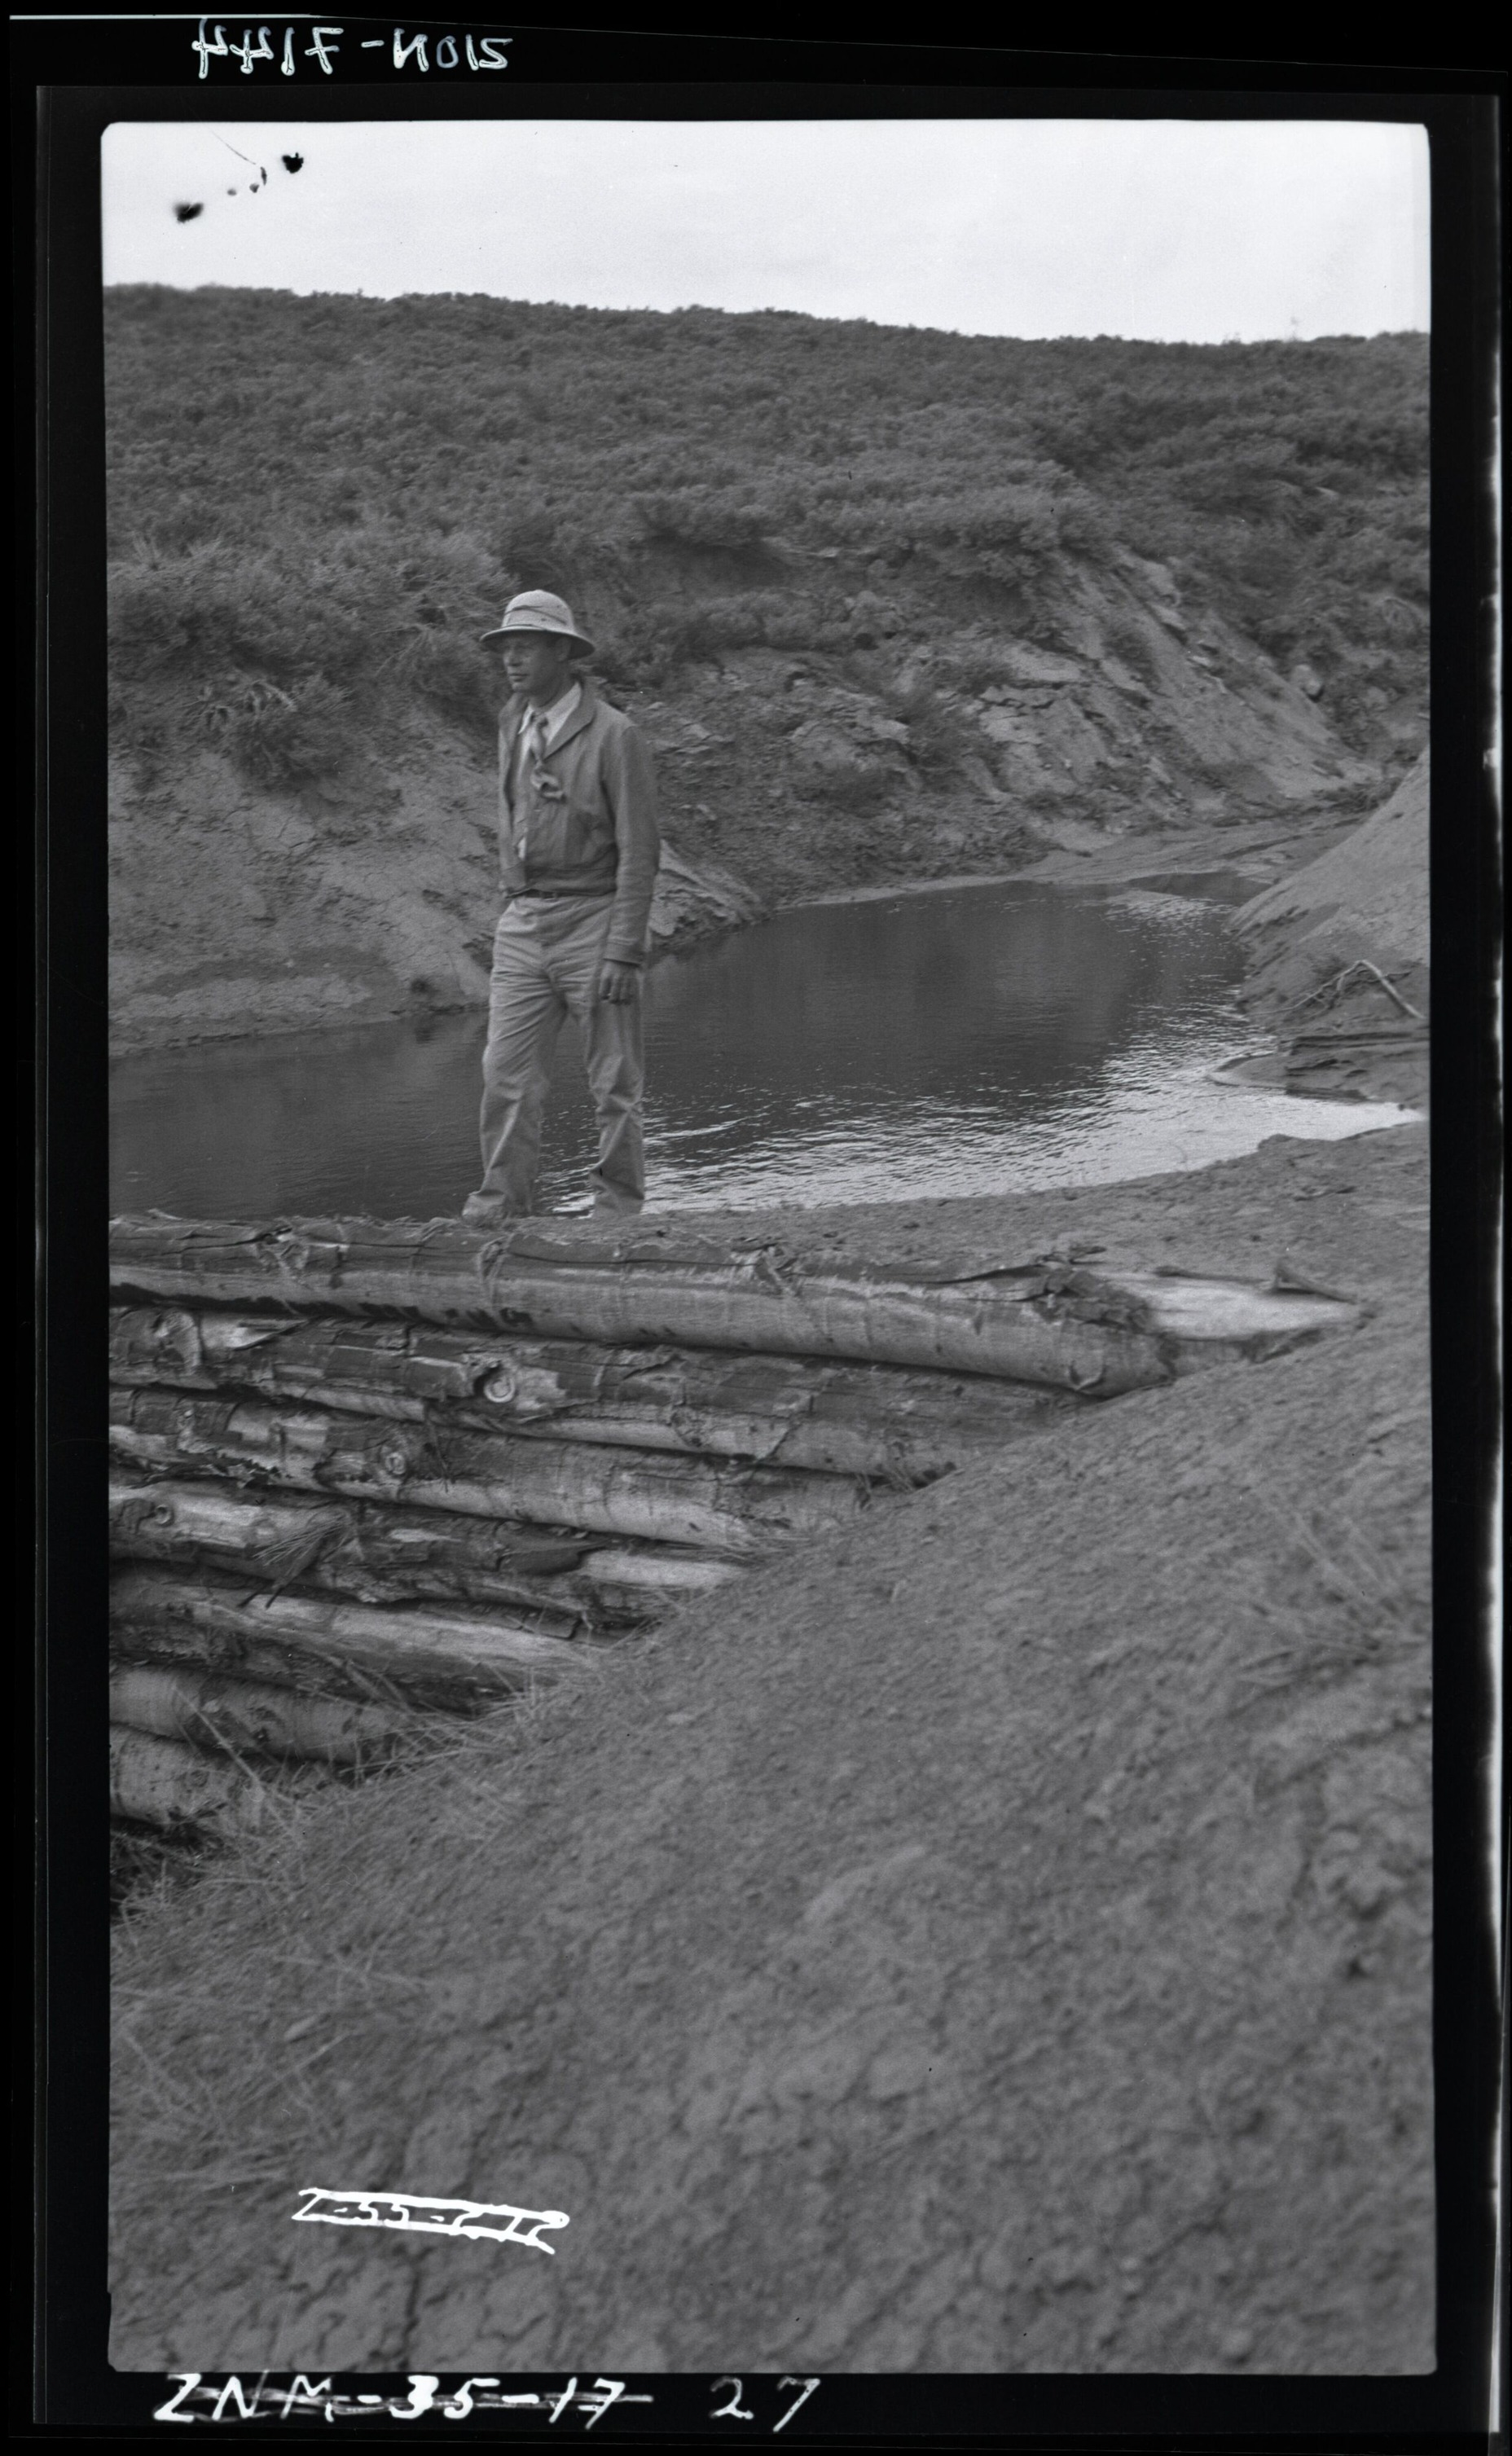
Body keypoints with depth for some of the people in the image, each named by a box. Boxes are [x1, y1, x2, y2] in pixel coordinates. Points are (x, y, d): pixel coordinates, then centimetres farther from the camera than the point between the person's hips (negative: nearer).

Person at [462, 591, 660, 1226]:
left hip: (593, 920, -5)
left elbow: (639, 851, -10)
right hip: (523, 924, 5)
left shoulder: (613, 736, -8)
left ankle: (617, 1209, 11)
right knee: (506, 1072, -2)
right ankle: (502, 1201, 3)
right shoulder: (515, 727, 11)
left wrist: (624, 952, -15)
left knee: (614, 1082, 2)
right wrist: (512, 904, 13)